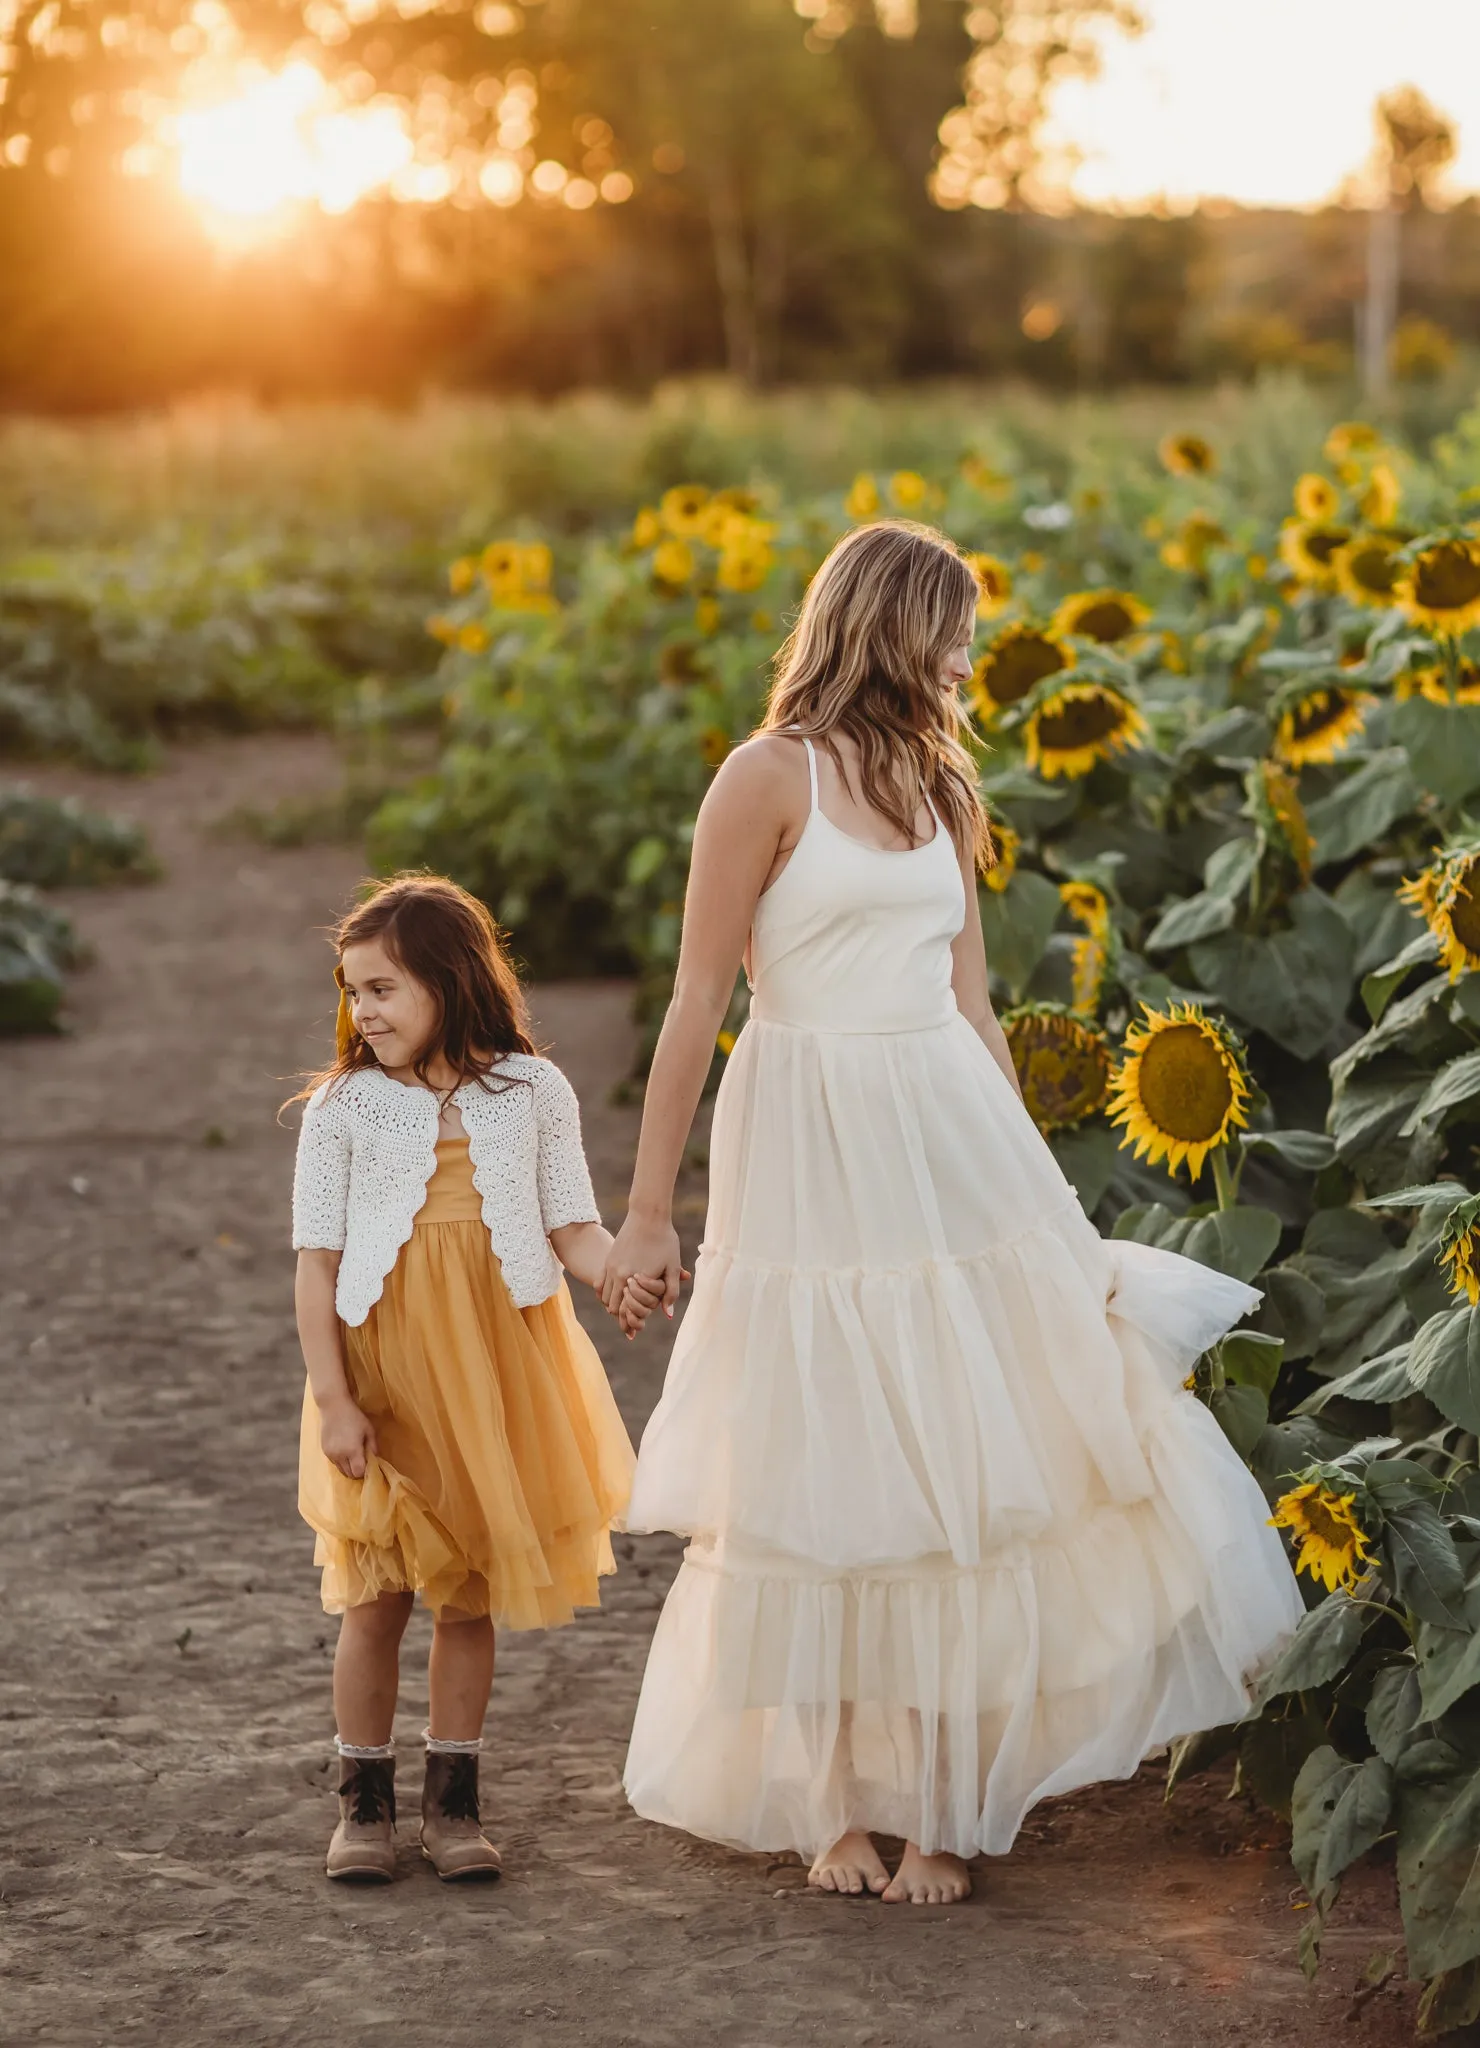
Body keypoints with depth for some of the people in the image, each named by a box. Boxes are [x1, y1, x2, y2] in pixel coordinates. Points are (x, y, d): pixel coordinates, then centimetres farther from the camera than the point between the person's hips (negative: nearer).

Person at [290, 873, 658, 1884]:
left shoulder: (532, 1091, 2)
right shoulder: (344, 1107, -1)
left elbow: (572, 1224, 2)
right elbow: (319, 1260, -2)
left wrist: (620, 1275, -20)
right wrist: (332, 1399, -9)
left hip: (497, 1374, 1)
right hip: (385, 1375, -1)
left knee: (470, 1594, 8)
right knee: (376, 1595, 2)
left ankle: (454, 1800, 19)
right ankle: (365, 1802, 16)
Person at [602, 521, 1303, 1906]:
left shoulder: (942, 787, 12)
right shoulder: (771, 776, -7)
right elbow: (697, 1000, -8)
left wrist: (1032, 1184, 16)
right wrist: (647, 1211, -9)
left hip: (953, 1140, 6)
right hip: (812, 1152, -6)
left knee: (975, 1463, 4)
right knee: (827, 1478, 3)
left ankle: (938, 1790, 14)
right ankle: (833, 1802, 18)